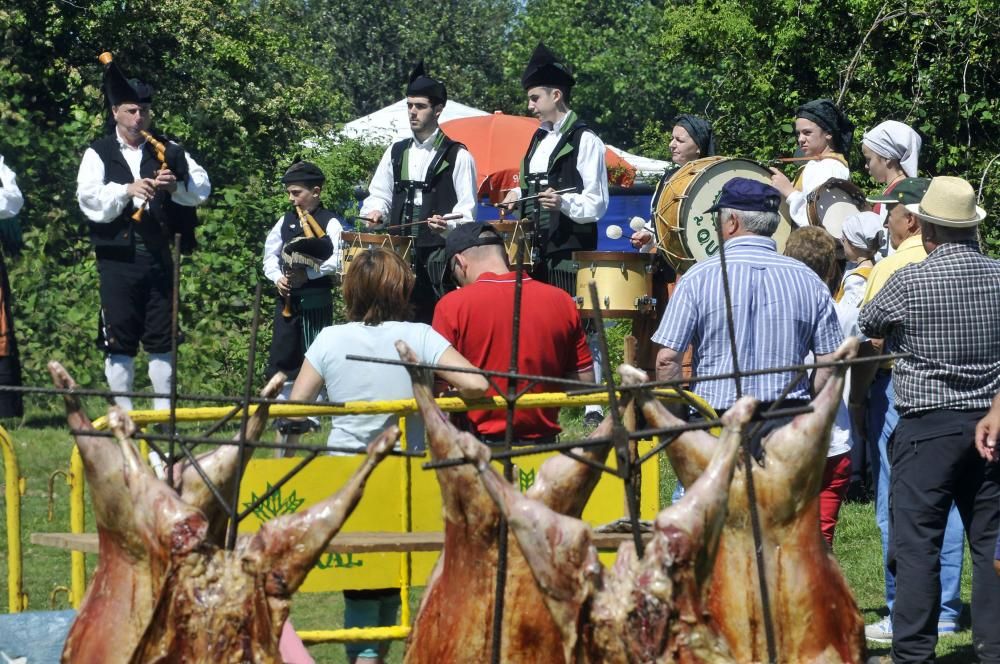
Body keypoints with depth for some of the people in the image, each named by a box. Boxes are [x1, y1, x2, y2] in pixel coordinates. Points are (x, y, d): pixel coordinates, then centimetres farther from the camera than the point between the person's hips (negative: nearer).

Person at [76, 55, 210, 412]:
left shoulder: (168, 152, 12)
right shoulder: (99, 154, 4)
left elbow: (202, 188, 5)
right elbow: (89, 198, -10)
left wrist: (176, 186, -15)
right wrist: (126, 190, -25)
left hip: (158, 257, 2)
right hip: (118, 258, -2)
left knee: (161, 338, 4)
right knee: (119, 339, -1)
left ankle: (163, 411, 10)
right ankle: (123, 413, 4)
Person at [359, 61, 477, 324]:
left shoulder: (457, 156, 0)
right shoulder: (396, 152, 17)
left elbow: (467, 211, -2)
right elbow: (379, 194, 21)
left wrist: (447, 225, -22)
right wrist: (375, 211, -1)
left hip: (439, 255, -5)